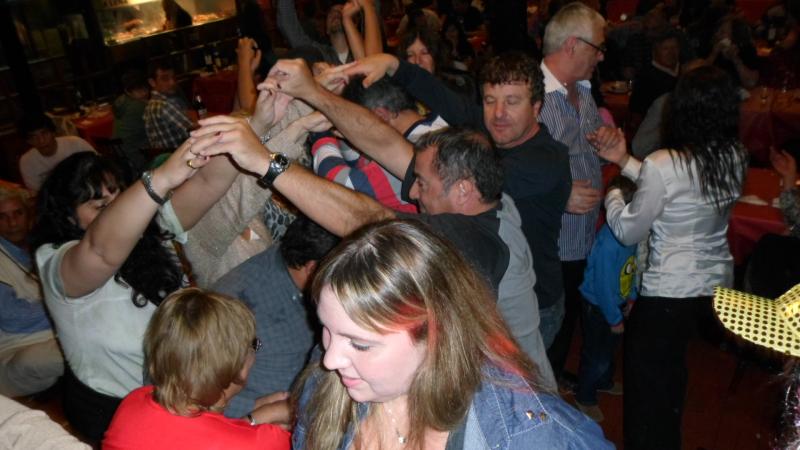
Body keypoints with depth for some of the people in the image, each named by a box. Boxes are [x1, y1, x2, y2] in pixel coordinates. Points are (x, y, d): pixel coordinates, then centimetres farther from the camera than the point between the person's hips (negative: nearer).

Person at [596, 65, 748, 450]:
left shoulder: (663, 164, -25)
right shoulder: (736, 158, -4)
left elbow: (628, 231, -14)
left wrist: (611, 193, 4)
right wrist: (625, 161, 8)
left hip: (667, 293, -7)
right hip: (717, 284, 8)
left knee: (646, 381, 13)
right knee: (672, 368, 28)